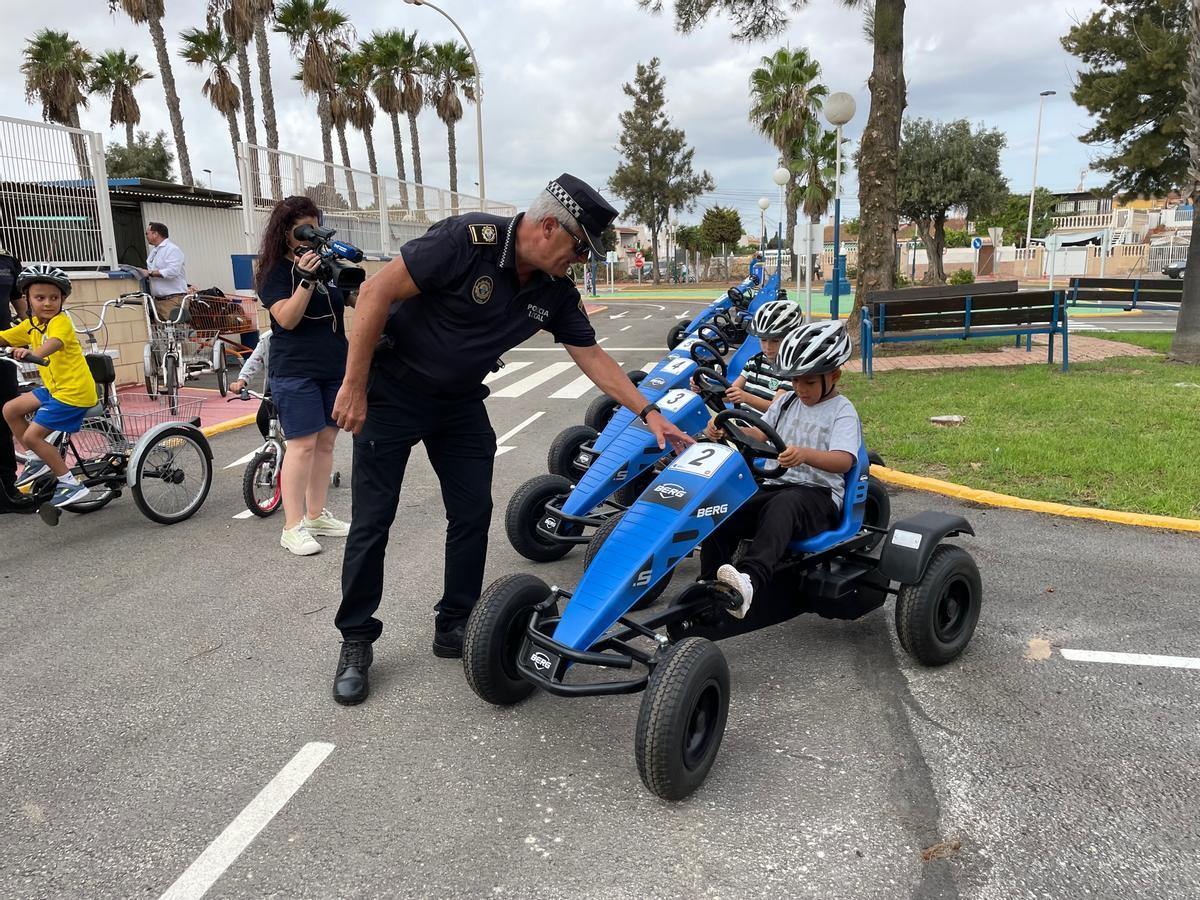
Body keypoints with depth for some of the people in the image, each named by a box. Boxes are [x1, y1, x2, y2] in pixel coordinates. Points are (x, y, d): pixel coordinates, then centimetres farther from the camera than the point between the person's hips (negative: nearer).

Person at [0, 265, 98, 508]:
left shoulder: (61, 321, -16)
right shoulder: (31, 325, 10)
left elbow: (54, 342, -37)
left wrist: (33, 353, -56)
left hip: (74, 391, -8)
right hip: (55, 388, 8)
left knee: (32, 435, -8)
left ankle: (70, 483, 1)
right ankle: (36, 459, 23)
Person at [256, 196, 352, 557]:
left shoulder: (325, 263, 12)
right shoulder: (275, 271, -4)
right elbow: (287, 318, -15)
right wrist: (306, 278, -26)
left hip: (334, 367, 6)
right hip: (296, 371, -6)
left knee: (325, 442, 8)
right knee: (302, 445, -9)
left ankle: (316, 516, 18)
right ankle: (292, 528, -3)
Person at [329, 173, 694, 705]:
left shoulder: (556, 292, -6)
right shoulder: (470, 239, -26)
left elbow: (591, 356, 2)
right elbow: (377, 291, -24)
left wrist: (649, 413, -3)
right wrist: (354, 387, -23)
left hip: (459, 401, 6)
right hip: (393, 391, -6)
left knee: (473, 513, 4)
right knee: (372, 521, -1)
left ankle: (453, 627, 19)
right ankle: (356, 640, 14)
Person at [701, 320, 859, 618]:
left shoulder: (843, 412, -2)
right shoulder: (787, 401, 19)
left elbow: (844, 460, -19)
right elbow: (761, 433, 19)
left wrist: (805, 454, -41)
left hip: (820, 495, -6)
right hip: (776, 485, 6)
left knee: (783, 505, -42)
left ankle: (750, 580, -62)